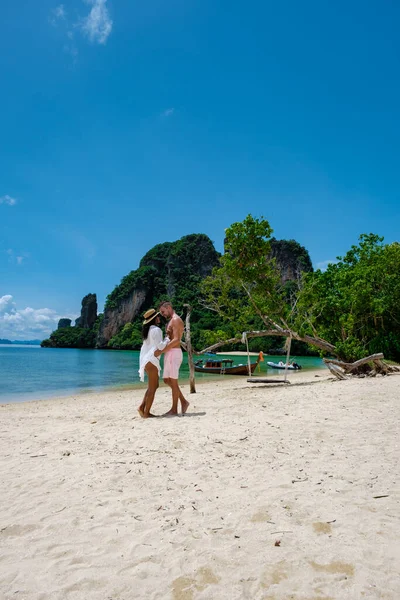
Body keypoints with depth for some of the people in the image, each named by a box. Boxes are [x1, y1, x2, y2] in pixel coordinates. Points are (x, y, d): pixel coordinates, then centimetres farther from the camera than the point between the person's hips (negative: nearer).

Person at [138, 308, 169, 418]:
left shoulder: (148, 330, 16)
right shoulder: (156, 330, -12)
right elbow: (160, 346, -18)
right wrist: (167, 339, -2)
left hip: (146, 360, 9)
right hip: (151, 360, -9)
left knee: (154, 385, 16)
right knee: (152, 388, -2)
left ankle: (142, 407, 13)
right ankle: (146, 413, 1)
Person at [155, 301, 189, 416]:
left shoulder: (176, 320, -10)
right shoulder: (171, 321, 21)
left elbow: (176, 340, -21)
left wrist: (161, 351, -21)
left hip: (174, 353, -10)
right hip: (169, 353, 10)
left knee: (173, 381, -3)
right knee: (167, 380, 12)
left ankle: (174, 409, 6)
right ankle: (183, 401, 19)